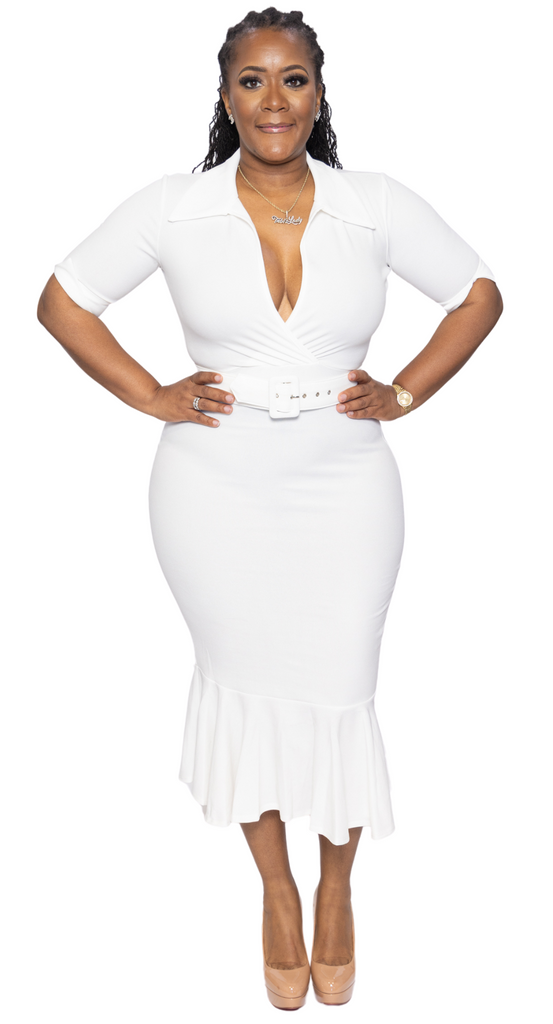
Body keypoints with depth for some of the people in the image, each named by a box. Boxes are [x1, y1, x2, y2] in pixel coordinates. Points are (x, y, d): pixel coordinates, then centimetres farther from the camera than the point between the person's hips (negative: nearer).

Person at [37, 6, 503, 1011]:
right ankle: (275, 886, 37)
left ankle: (336, 884, 36)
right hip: (217, 494, 0)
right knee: (243, 685, 12)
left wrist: (403, 394, -1)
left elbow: (479, 294, 8)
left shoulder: (377, 204, -3)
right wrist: (153, 397, -4)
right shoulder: (172, 208, -5)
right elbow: (62, 300, 4)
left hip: (345, 492, 0)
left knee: (338, 691, 6)